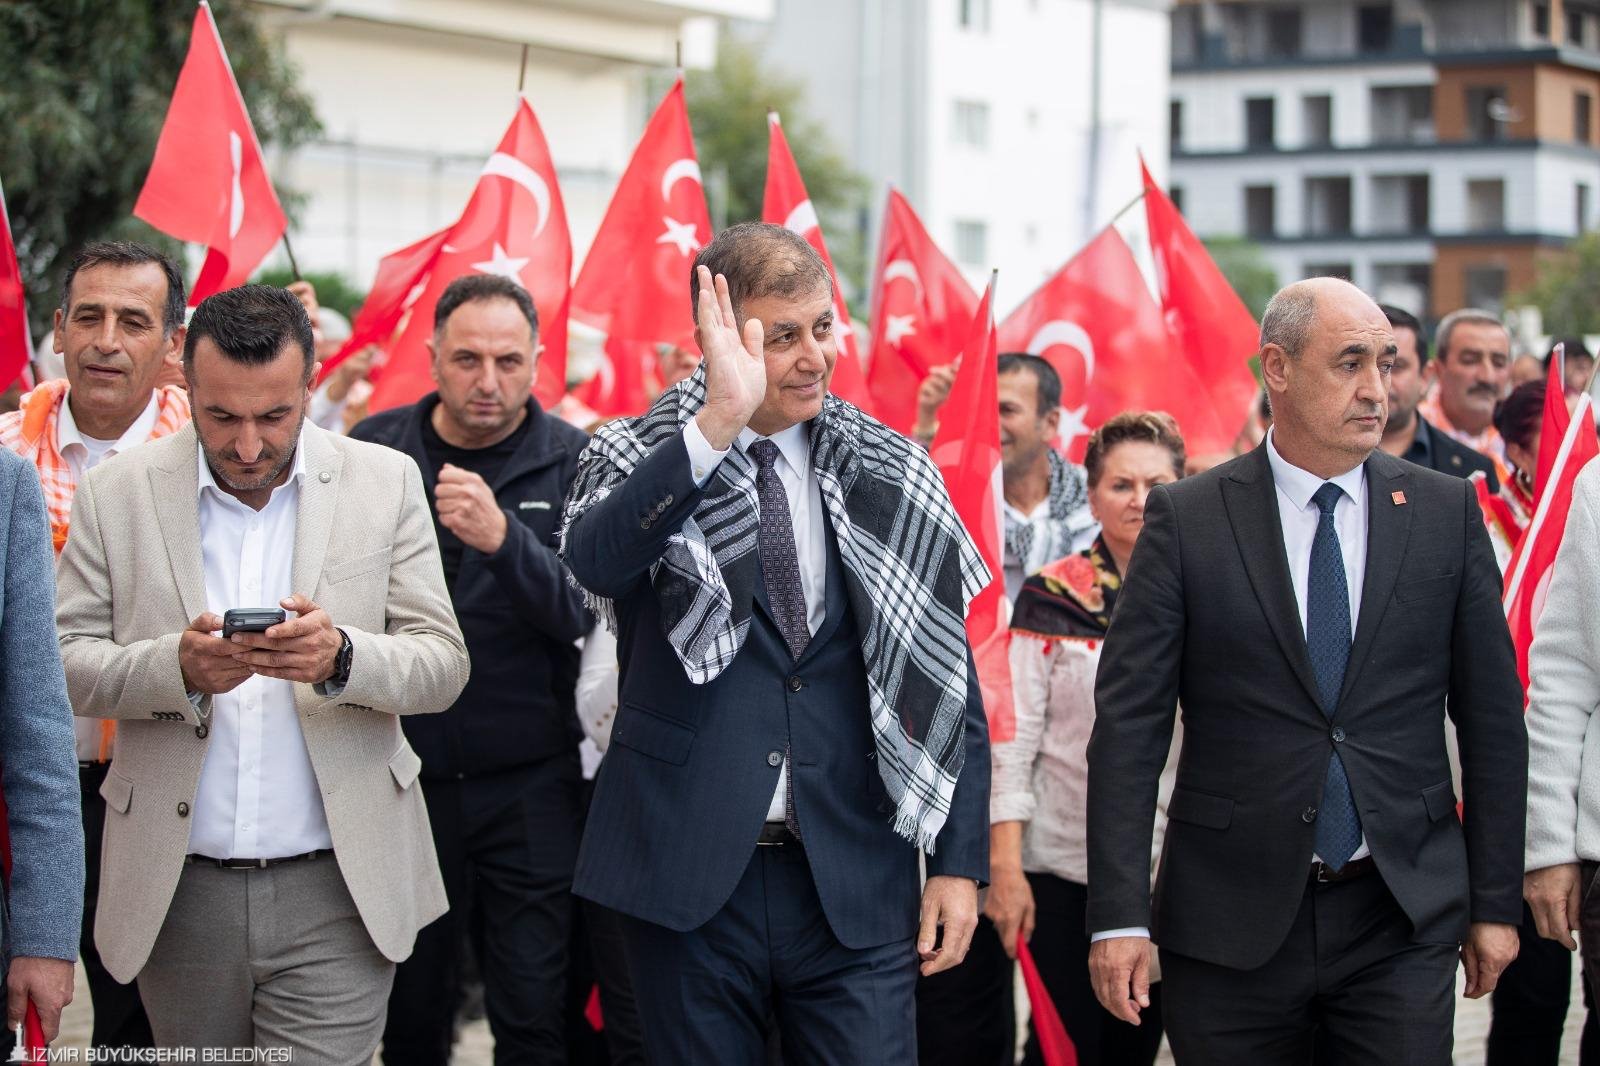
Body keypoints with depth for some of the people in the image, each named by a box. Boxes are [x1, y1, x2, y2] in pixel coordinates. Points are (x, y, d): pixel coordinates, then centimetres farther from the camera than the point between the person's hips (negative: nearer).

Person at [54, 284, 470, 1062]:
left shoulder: (385, 483, 1)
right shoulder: (116, 494, 1)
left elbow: (442, 667, -1)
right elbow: (65, 662, -1)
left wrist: (341, 657, -23)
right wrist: (178, 667, -21)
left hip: (336, 889, -1)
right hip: (179, 890, 1)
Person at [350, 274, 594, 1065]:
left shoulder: (572, 462, -3)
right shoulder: (373, 450, 1)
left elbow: (581, 610, -14)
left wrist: (505, 537, -30)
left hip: (527, 784, -2)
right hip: (403, 773, 2)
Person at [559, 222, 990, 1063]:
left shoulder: (889, 475, 6)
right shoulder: (639, 457, 0)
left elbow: (948, 678, 8)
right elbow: (594, 559, -24)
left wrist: (959, 861, 2)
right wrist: (717, 423, -33)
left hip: (854, 879, 1)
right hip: (686, 875, -1)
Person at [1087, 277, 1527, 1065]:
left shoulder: (1445, 513, 4)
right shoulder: (1187, 519, -2)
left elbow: (1492, 719, 7)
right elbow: (1129, 724, -5)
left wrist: (1495, 902, 6)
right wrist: (1119, 914, -10)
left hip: (1403, 919, 1)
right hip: (1231, 921, -1)